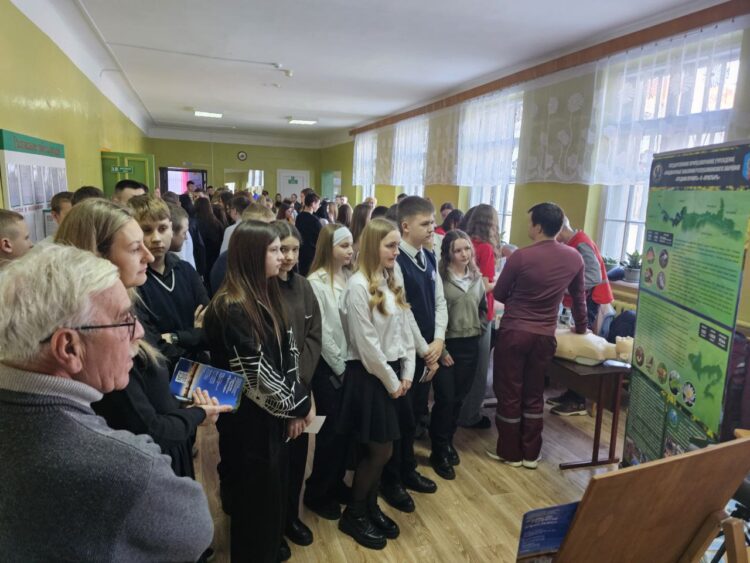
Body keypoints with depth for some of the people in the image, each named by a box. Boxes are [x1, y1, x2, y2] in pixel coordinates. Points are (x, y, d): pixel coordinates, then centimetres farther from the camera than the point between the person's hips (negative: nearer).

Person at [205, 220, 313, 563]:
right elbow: (255, 374, -22)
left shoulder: (267, 296, 5)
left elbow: (289, 354, 5)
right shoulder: (230, 309, -22)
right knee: (256, 504, 11)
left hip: (275, 417, 8)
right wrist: (296, 406, -9)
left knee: (275, 495, 22)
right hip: (249, 423, -8)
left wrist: (295, 405, -3)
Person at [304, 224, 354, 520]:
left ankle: (336, 483, 34)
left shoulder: (350, 277, 3)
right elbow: (321, 332, -14)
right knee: (330, 430, 4)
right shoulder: (316, 282, -14)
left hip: (350, 364, 6)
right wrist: (339, 366, -10)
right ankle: (317, 494, 24)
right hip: (328, 367, -6)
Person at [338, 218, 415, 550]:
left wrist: (406, 372, 4)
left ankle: (370, 506, 36)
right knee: (379, 451, 3)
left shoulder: (391, 281, 6)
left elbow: (404, 329, 9)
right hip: (369, 375, -7)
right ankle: (353, 515, 24)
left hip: (393, 372, 7)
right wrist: (390, 381, -11)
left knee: (378, 451, 16)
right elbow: (367, 344, -18)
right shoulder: (358, 285, -18)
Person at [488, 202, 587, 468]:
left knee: (509, 393, 10)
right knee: (534, 394, 16)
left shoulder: (521, 256, -16)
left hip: (513, 332, -4)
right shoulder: (574, 258, -2)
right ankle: (531, 453, 26)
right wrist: (581, 327, 29)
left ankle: (510, 452, 22)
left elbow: (499, 294, -2)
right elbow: (579, 296, 13)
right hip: (545, 335, 4)